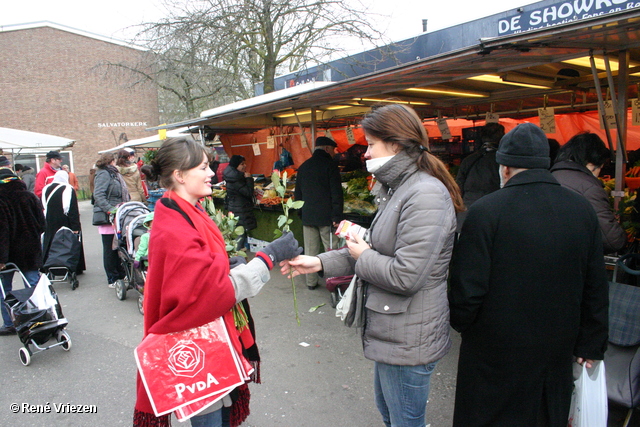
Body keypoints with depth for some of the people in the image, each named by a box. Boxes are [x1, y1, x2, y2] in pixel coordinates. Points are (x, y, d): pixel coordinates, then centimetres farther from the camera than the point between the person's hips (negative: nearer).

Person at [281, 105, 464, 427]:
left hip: (408, 339, -10)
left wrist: (363, 257, -12)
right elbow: (380, 250, 12)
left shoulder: (426, 194, -24)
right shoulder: (396, 189, 9)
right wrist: (321, 262, 4)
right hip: (391, 332, 10)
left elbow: (405, 276, -29)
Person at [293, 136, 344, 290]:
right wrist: (337, 216, -12)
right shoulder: (330, 165, -6)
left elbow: (297, 194, 18)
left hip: (307, 216, 6)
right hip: (326, 217, -6)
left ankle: (311, 282, 18)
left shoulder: (303, 166, 13)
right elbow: (337, 193, -13)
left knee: (310, 252, 10)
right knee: (331, 251, 0)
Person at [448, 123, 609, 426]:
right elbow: (596, 288, 3)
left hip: (497, 354, -4)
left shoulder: (485, 211, -20)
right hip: (558, 349, 5)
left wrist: (460, 322, 2)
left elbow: (467, 287, -19)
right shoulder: (583, 210, -4)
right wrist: (590, 344, 15)